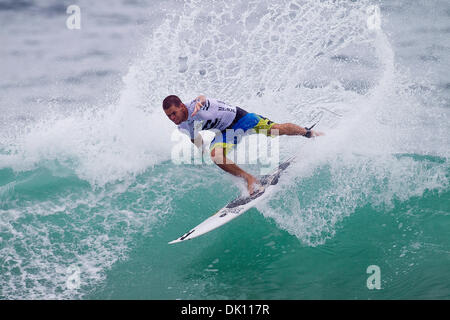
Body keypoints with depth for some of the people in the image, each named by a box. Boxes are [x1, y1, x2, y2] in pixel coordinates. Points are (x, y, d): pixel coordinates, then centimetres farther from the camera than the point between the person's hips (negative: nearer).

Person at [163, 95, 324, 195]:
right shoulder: (183, 128, -8)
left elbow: (202, 98, -57)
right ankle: (249, 179, -10)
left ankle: (308, 132, 28)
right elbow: (197, 141, 12)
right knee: (215, 155, -21)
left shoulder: (195, 105, -31)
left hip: (237, 116, -5)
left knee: (277, 130, -2)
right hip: (225, 132, 6)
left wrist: (200, 102, -78)